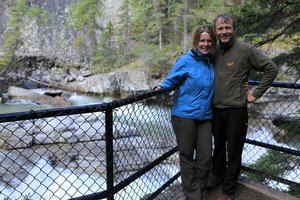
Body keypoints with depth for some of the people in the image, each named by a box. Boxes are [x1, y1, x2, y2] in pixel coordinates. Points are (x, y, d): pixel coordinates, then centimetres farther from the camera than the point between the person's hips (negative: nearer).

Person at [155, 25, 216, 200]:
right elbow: (171, 80, -3)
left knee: (205, 157, 6)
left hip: (205, 117, 4)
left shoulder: (212, 62, 9)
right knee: (187, 157, 7)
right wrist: (161, 88, -22)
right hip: (184, 115, -4)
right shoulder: (186, 60, -6)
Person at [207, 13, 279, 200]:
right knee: (218, 146, 21)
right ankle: (218, 175, 44)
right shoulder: (213, 50, 3)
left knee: (233, 151, 8)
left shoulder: (246, 49, -11)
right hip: (216, 109, 5)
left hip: (236, 109, -4)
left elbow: (272, 69, -8)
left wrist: (256, 93, -9)